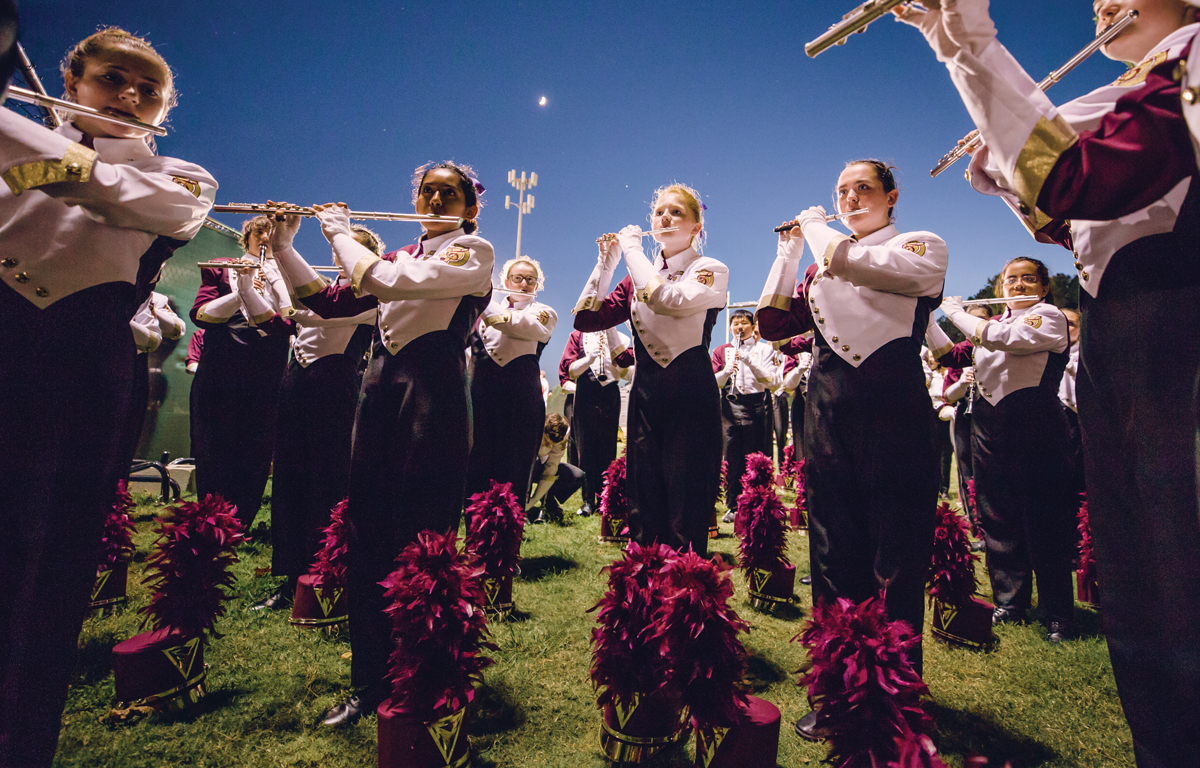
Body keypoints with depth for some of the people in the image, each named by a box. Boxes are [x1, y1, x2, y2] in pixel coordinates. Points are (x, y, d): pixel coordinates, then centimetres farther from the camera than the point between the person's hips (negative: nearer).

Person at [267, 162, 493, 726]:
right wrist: (283, 246, 12)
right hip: (379, 388, 7)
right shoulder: (399, 255, 21)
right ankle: (370, 684, 22)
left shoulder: (474, 251, 0)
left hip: (433, 391, -6)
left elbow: (384, 280, -13)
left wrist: (338, 231, 2)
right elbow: (330, 302, 17)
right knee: (367, 540, 8)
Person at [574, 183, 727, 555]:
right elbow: (587, 319, 8)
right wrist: (607, 262, 5)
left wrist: (632, 248, -10)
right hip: (644, 392, 5)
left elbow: (667, 299, -22)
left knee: (686, 514, -4)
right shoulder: (638, 275, 15)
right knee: (643, 508, 8)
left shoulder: (711, 270, 0)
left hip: (691, 392, -4)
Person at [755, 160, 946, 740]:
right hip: (827, 411, 4)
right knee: (833, 556, 8)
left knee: (895, 562, 2)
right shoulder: (819, 265, 19)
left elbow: (852, 262, -16)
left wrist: (814, 225, 3)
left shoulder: (923, 247, 4)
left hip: (893, 408, -4)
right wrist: (790, 248, 9)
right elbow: (772, 323, 7)